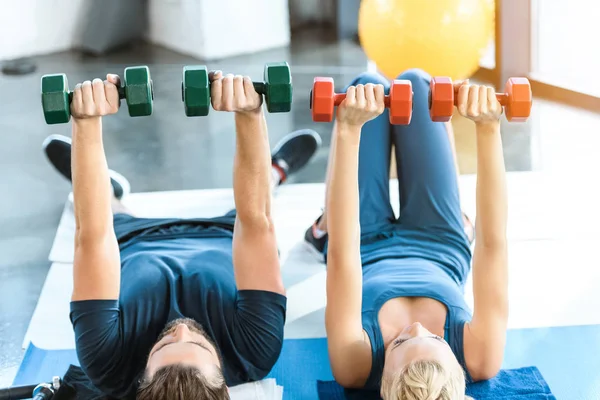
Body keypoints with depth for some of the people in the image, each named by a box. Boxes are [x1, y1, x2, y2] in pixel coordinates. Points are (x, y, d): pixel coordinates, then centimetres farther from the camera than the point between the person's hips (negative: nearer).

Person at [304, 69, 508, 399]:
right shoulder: (478, 358, -42)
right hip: (441, 251, 1)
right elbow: (492, 245, -45)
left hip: (366, 252, -1)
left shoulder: (357, 363, -45)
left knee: (370, 84, 9)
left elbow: (342, 253, -49)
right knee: (414, 83, 6)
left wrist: (349, 131, -54)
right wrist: (488, 129, -54)